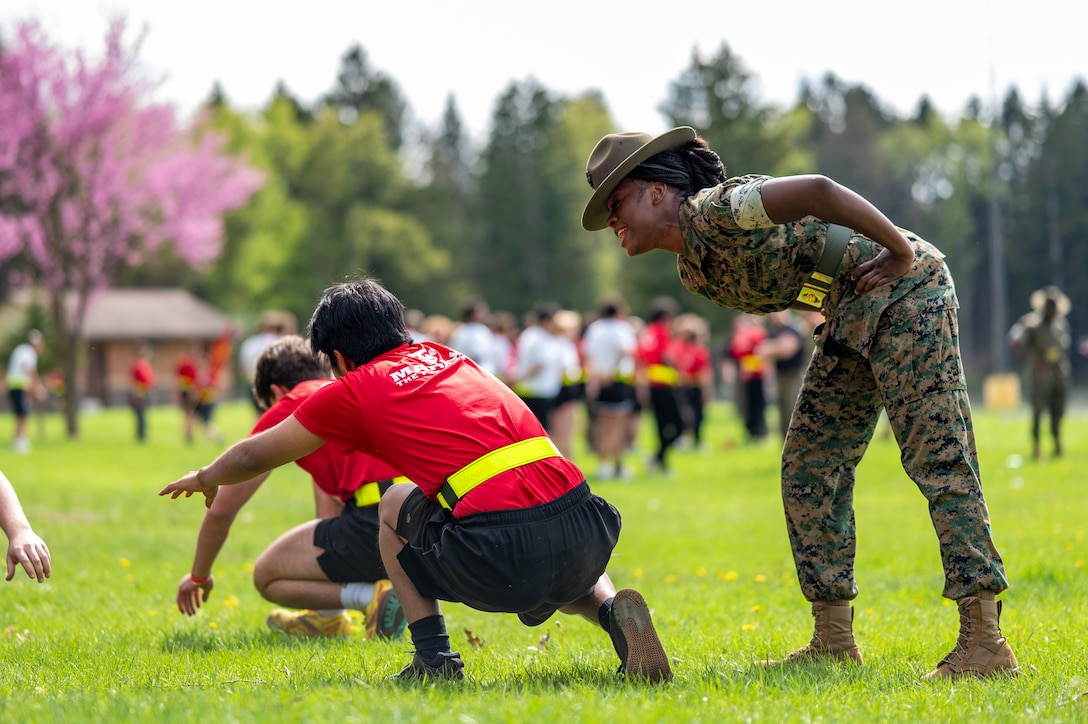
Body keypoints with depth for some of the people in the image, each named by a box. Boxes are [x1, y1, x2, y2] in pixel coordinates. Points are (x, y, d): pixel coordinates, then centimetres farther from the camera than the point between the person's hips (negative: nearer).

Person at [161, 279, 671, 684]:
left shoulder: (355, 391, 13)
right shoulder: (444, 356, 28)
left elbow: (251, 457, 27)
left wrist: (204, 479, 50)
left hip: (503, 557, -4)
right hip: (590, 540, 4)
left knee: (396, 504, 26)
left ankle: (433, 657, 14)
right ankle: (612, 612, 8)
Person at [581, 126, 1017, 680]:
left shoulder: (713, 209, -18)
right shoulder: (694, 271, 13)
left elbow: (817, 191, -28)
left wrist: (902, 252, -21)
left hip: (906, 290, -10)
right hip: (849, 313, 10)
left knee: (937, 458, -15)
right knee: (808, 466, 7)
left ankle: (984, 642, -20)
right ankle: (833, 641, 10)